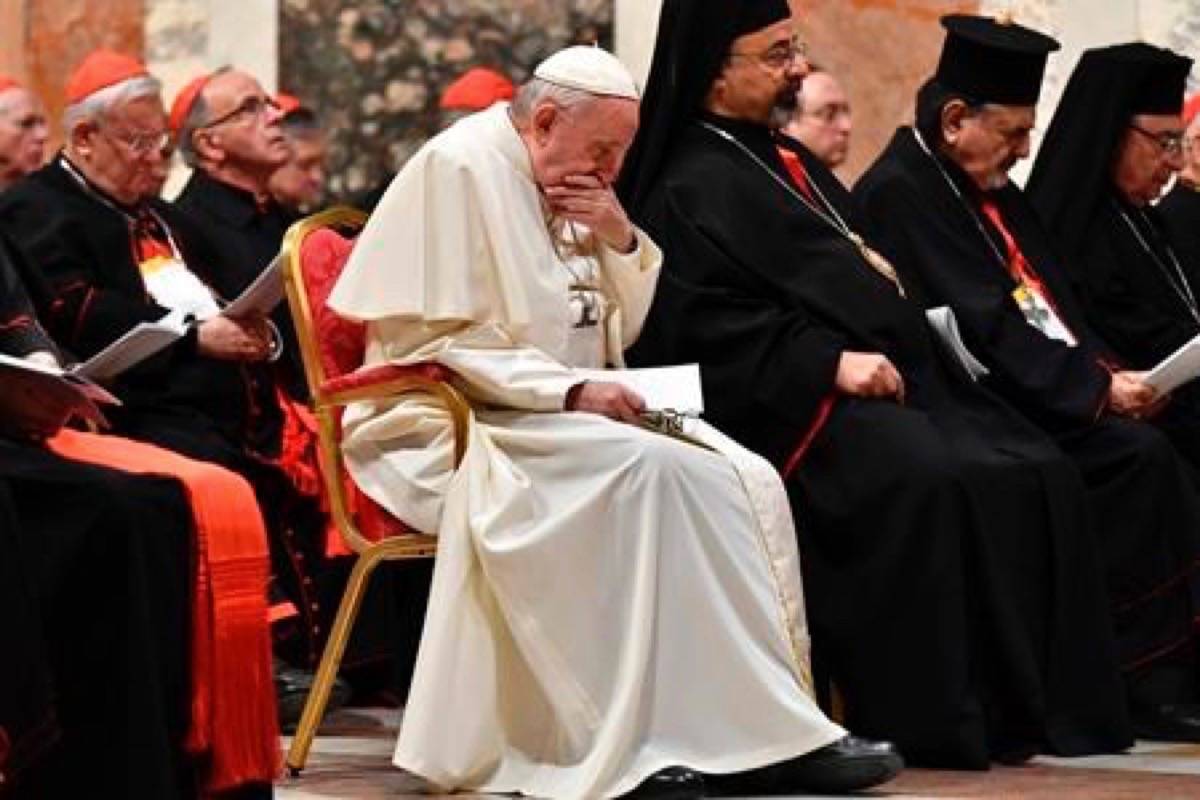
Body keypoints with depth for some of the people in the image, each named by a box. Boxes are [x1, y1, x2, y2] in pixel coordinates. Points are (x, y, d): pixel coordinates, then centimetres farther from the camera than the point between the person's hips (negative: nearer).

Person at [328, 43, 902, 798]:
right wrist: (570, 391, -22)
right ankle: (768, 730, -26)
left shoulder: (573, 187, 14)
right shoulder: (458, 169, -11)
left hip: (564, 417, 8)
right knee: (654, 470, -31)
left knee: (747, 481, -14)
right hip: (459, 424, -8)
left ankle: (762, 728, -19)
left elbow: (627, 329, 18)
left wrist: (623, 243, -2)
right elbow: (429, 341, -16)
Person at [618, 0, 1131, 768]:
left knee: (1040, 475, -9)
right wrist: (829, 364, -23)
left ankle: (1044, 700, -9)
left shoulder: (791, 164, 25)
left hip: (896, 381, 9)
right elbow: (708, 326, -15)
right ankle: (931, 717, -29)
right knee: (924, 481, -35)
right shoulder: (689, 191, -3)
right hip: (799, 409, -9)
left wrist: (875, 271, 11)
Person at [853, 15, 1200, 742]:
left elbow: (1056, 301, 19)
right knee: (1139, 456, -25)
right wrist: (1097, 388, -17)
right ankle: (1126, 676, -19)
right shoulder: (899, 192, -10)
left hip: (1044, 397, 9)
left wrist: (1105, 371, 0)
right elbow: (982, 330, -17)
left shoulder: (994, 192, 20)